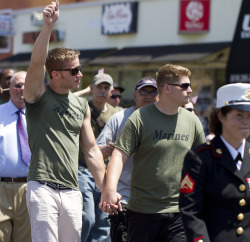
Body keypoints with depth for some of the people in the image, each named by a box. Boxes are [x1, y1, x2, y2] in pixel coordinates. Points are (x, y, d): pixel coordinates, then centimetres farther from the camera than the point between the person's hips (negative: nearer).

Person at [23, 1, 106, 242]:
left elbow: (91, 150, 18)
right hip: (42, 188, -5)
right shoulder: (38, 96, 0)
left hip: (71, 192, 5)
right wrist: (48, 26, -32)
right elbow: (36, 64, -20)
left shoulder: (82, 105, 15)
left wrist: (106, 190, 14)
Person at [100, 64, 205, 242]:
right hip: (143, 211, -3)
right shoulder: (140, 118, -5)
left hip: (180, 213, 3)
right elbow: (120, 154, -12)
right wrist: (110, 189, -27)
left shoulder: (192, 121, 7)